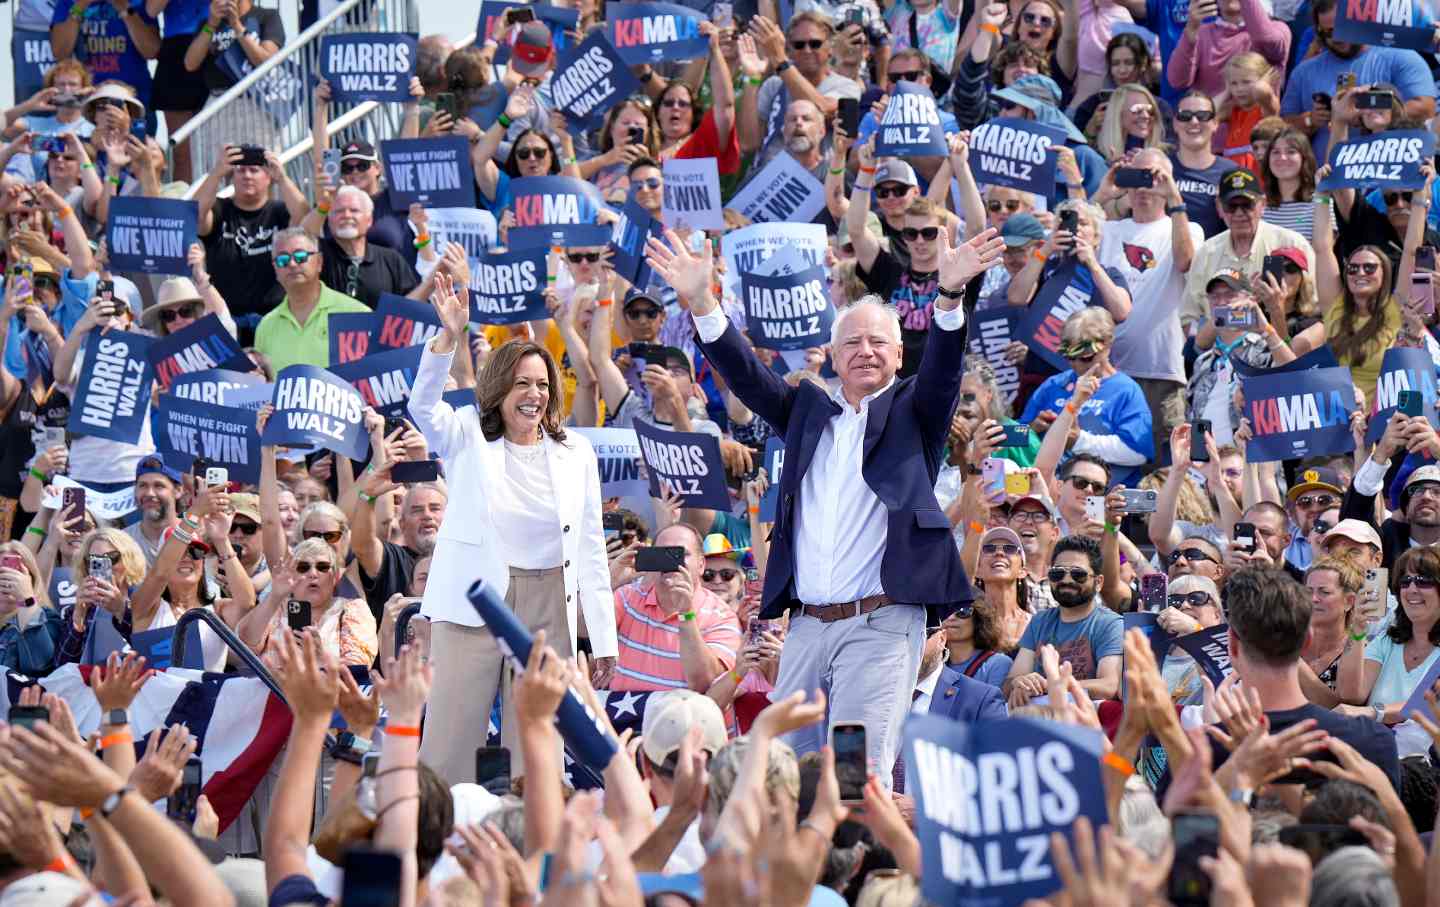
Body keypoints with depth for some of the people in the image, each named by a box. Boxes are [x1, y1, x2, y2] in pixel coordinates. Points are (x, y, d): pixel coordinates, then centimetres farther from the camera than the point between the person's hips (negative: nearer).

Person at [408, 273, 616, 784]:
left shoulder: (575, 453, 12)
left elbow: (591, 548, 12)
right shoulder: (469, 440, 6)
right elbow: (423, 406, -14)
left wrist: (603, 637, 8)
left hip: (547, 610, 2)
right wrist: (449, 337, -28)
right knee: (450, 747, -6)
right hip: (472, 606, -2)